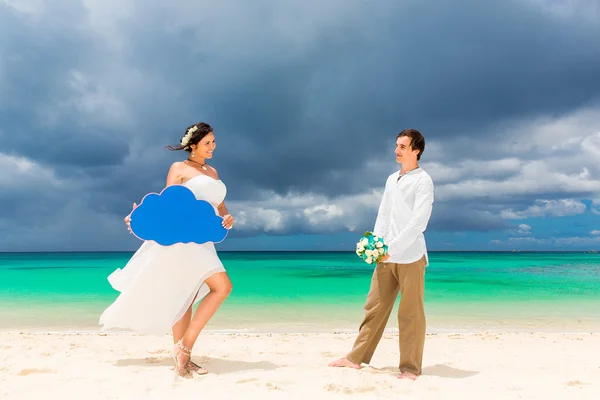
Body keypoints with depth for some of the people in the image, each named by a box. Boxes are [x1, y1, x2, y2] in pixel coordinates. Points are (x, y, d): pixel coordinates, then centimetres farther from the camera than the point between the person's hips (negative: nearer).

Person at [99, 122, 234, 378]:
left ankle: (182, 356, 14)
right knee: (222, 286, -17)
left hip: (202, 242, 7)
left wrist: (227, 218, -3)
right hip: (182, 238, -7)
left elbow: (220, 206, 19)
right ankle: (184, 346, -11)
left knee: (186, 299, 8)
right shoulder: (179, 168, 0)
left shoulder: (212, 172, 21)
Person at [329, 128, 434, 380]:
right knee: (374, 307, 9)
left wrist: (393, 247, -17)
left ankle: (410, 367, 11)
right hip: (387, 257, 6)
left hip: (410, 257, -6)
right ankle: (356, 357, 16)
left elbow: (419, 222, -13)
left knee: (410, 313, 1)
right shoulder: (391, 180, 17)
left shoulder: (423, 181, -4)